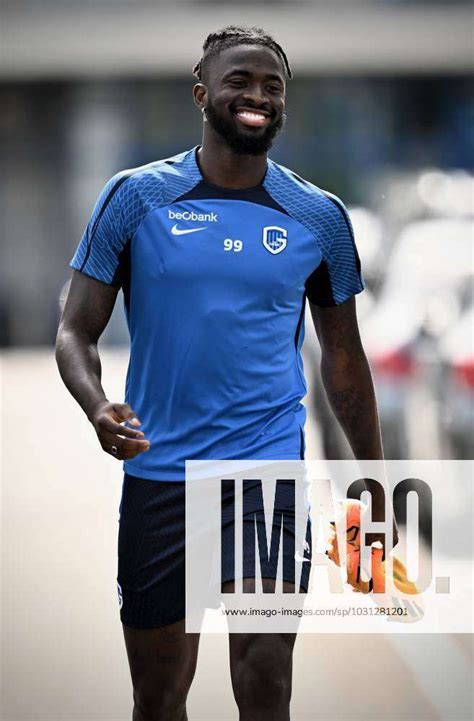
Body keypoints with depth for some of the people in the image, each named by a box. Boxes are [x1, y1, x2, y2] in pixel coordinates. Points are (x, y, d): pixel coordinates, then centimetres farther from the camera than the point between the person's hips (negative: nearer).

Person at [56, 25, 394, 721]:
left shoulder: (319, 218, 5)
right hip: (157, 474, 0)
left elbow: (343, 355, 15)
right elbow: (76, 331, 1)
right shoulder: (137, 196, 1)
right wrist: (98, 408, -20)